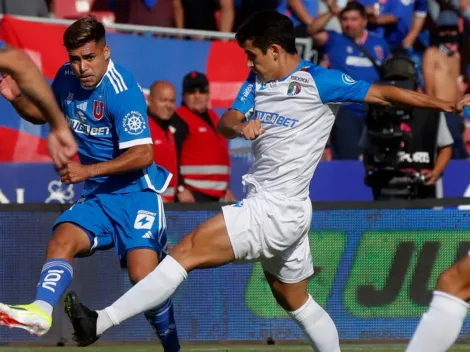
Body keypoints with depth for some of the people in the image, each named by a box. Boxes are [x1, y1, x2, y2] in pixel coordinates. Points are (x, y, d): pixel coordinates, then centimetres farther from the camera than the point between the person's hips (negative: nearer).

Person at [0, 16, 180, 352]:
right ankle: (41, 310, -45)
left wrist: (88, 170, -23)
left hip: (136, 191, -6)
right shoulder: (66, 78, 5)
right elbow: (43, 112, 26)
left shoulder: (122, 90, -17)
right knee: (61, 241, -22)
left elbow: (143, 155, -20)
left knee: (142, 275, -19)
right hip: (97, 197, 6)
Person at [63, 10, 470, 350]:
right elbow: (226, 122, 3)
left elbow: (383, 93, -9)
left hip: (275, 212, -9)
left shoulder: (319, 82, -10)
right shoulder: (258, 81, 12)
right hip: (267, 210, 9)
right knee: (296, 302, 19)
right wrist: (240, 125, -21)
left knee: (187, 251, -14)